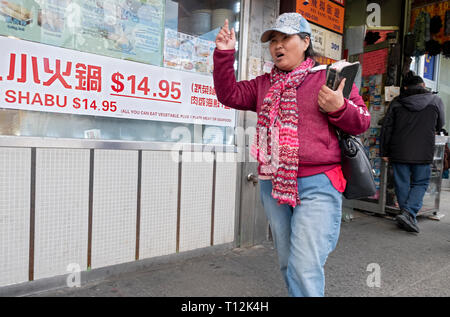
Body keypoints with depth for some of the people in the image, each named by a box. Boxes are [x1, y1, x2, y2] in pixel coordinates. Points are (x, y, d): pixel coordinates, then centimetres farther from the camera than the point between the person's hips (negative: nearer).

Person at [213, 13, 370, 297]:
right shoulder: (264, 84, 15)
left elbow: (362, 122, 1)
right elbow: (229, 95, 9)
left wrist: (339, 108, -19)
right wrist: (224, 54, 1)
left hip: (316, 187, -5)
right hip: (273, 185, 5)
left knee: (305, 270, -8)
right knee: (288, 265, 19)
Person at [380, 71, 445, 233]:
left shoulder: (396, 102, 3)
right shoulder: (436, 101, 3)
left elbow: (386, 128, 2)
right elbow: (439, 126, 15)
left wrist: (384, 151, 8)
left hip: (399, 153, 1)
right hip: (423, 153, -1)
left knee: (403, 185, 10)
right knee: (420, 184, 9)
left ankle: (407, 216, 17)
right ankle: (408, 213, -8)